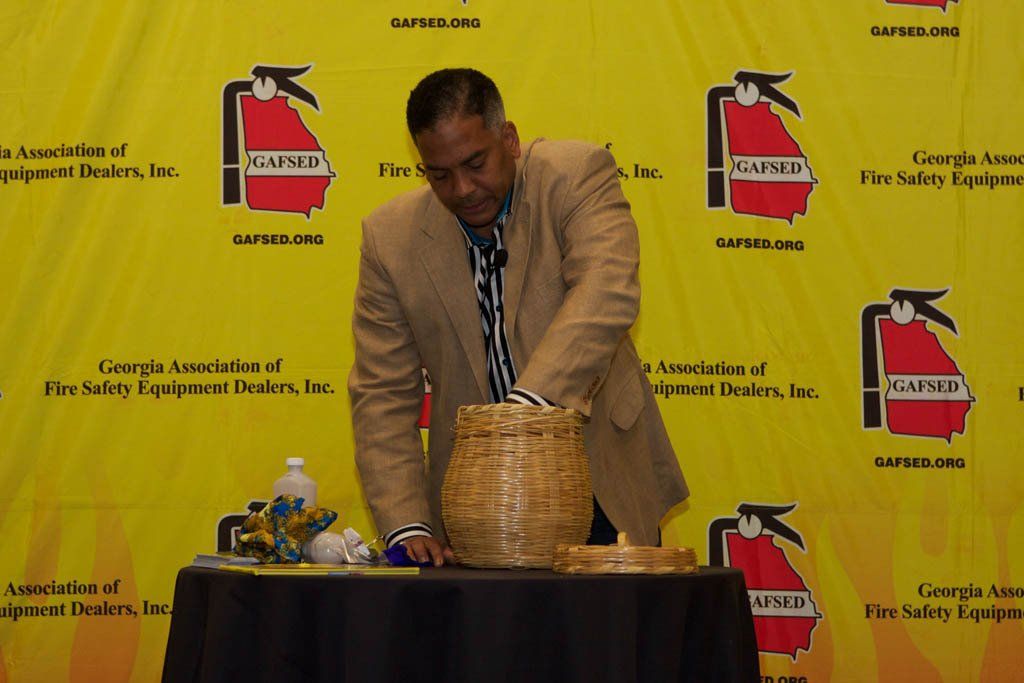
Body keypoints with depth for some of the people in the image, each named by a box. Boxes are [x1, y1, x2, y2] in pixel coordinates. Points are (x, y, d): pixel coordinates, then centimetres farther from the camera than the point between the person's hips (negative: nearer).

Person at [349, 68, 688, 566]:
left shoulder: (576, 175, -8)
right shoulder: (391, 237, -1)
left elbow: (606, 293, -25)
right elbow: (382, 395, -1)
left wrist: (526, 404, -39)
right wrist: (405, 526, -14)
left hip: (597, 474, -1)